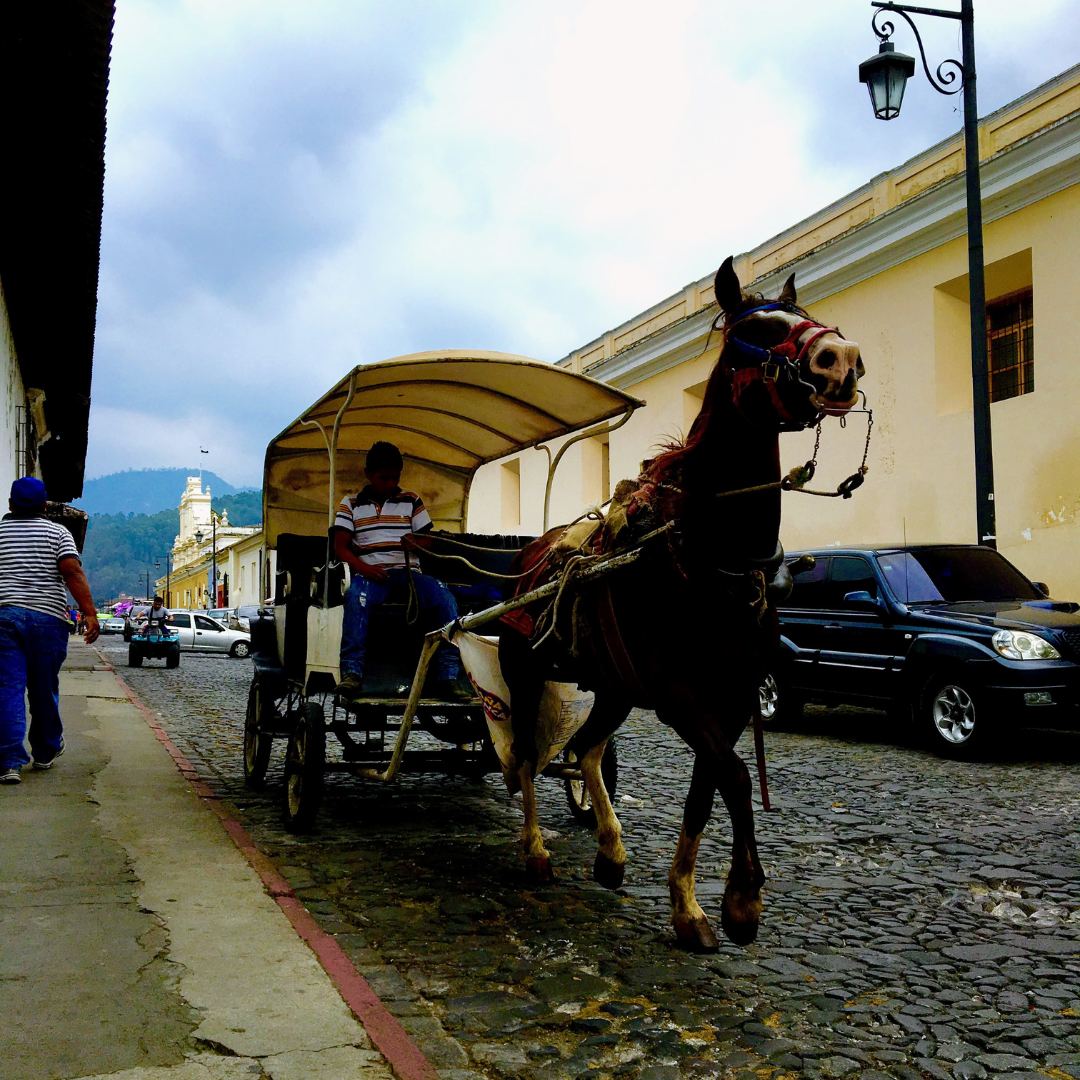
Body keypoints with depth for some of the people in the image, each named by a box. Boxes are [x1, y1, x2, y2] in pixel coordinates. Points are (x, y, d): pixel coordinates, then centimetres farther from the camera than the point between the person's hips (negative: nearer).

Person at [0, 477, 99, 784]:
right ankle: (45, 753, 27)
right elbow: (72, 572, -9)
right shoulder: (57, 532, 4)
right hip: (48, 617, -1)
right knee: (44, 690, 11)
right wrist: (90, 614, -13)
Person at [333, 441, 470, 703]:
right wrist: (363, 567, -13)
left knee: (444, 597, -28)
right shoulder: (351, 505, 15)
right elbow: (340, 547, 6)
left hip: (408, 572, 1)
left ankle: (447, 676, -27)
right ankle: (352, 673, -35)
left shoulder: (411, 501, 18)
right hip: (371, 573, -1)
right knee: (356, 596, -38)